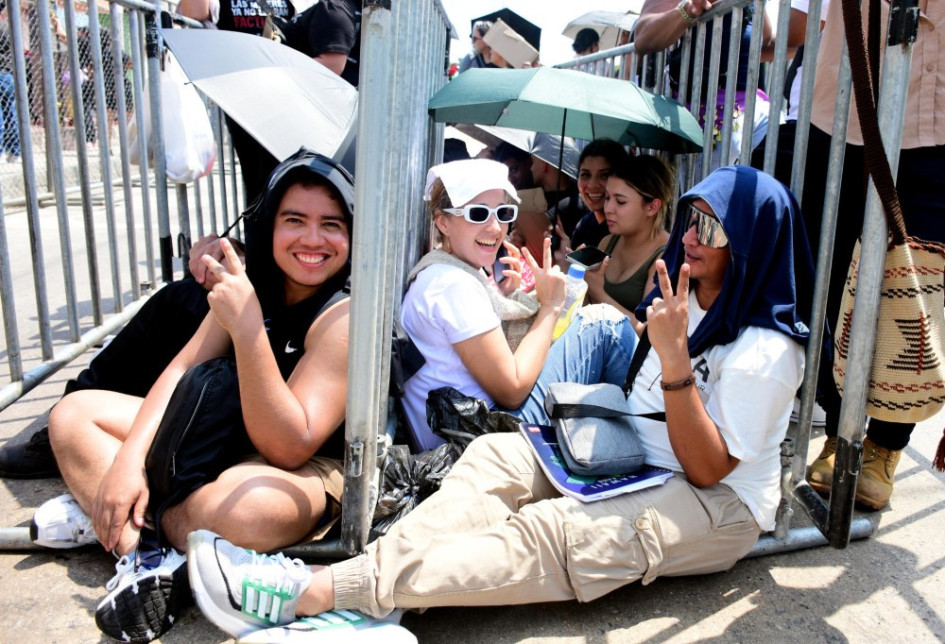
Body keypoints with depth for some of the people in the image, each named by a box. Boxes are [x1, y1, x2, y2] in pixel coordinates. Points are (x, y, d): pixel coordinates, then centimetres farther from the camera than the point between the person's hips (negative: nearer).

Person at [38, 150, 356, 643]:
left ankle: (100, 515, -11)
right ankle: (144, 557, -16)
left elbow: (287, 448, -27)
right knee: (73, 414, 4)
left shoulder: (344, 315, -22)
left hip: (309, 470, -8)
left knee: (240, 505, -42)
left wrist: (248, 329, -37)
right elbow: (183, 368, 1)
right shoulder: (251, 280, 0)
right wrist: (130, 458, -14)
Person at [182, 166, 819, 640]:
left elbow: (707, 468, -19)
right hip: (631, 464, 8)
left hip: (719, 504, -8)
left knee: (551, 535, -33)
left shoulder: (766, 351, -14)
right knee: (497, 455, -16)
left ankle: (314, 592, -40)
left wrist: (675, 357, -28)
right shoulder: (686, 295, 10)